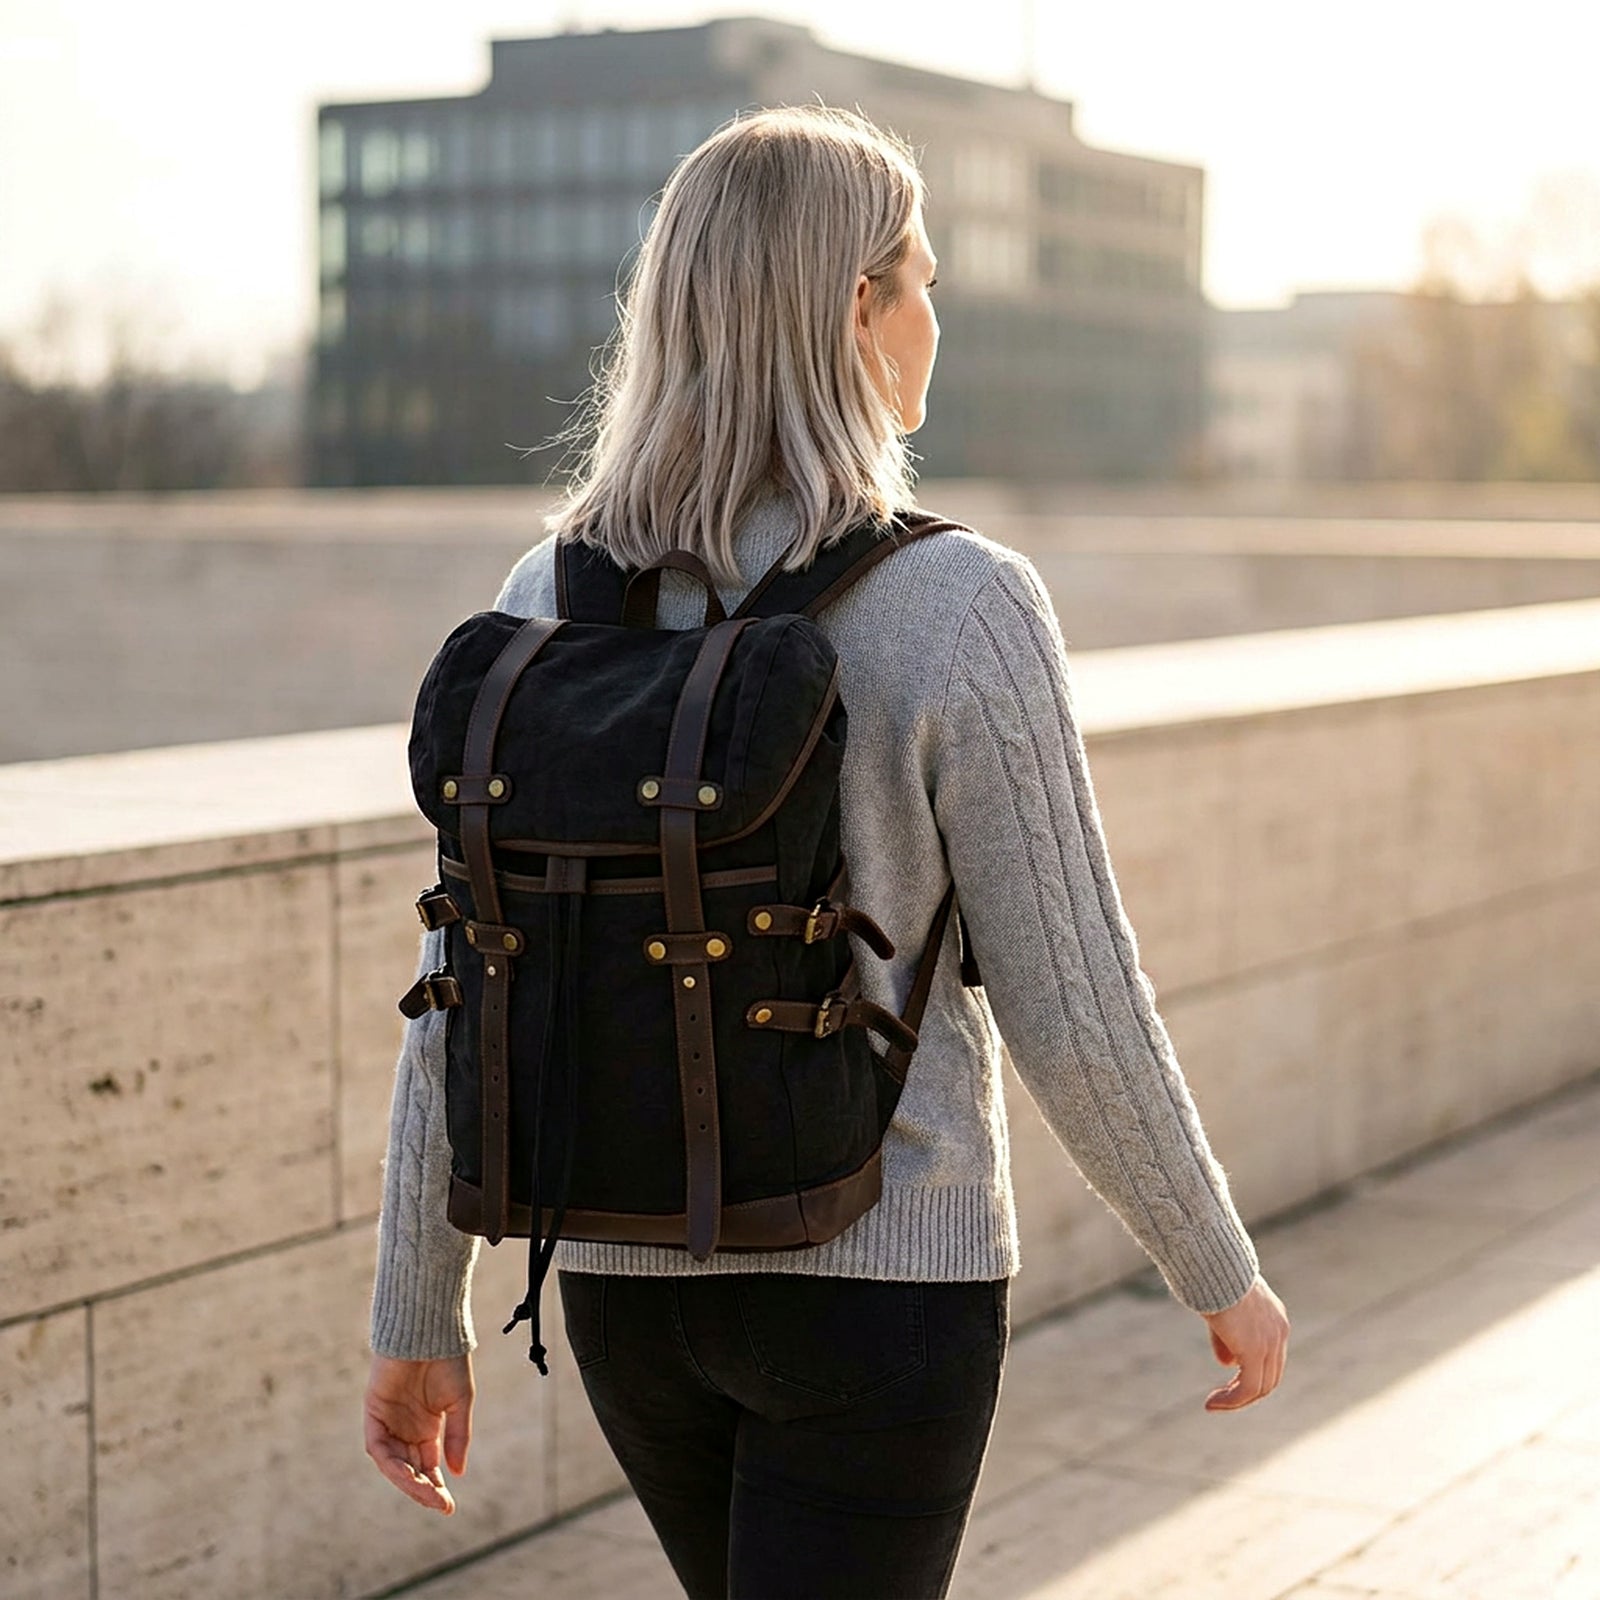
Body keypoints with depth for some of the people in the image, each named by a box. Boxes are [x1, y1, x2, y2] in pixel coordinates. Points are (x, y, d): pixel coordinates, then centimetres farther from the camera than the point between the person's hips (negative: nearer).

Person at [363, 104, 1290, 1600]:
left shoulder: (547, 600, -4)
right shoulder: (960, 613, -19)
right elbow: (1073, 1022, -15)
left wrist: (417, 1318, 8)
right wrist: (1223, 1273, 1)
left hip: (629, 1278, 6)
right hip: (878, 1279, -6)